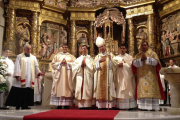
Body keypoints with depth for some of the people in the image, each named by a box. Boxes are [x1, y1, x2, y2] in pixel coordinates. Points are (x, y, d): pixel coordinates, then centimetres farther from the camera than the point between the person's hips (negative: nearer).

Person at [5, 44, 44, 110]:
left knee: (28, 92, -1)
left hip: (29, 78, 3)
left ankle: (25, 105, 4)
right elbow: (17, 66, -1)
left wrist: (39, 72, -8)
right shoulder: (19, 56, 7)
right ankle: (17, 105, 5)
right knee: (19, 92, -3)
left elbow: (36, 66, 10)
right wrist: (17, 75, -13)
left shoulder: (33, 57, 15)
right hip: (21, 78, -2)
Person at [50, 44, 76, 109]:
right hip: (59, 74, 1)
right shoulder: (57, 56, 15)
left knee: (67, 88, -4)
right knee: (59, 88, -5)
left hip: (68, 75, 0)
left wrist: (67, 63, -10)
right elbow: (53, 64, 6)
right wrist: (60, 63, -8)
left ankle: (66, 104, 0)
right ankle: (59, 104, -2)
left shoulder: (71, 56, 13)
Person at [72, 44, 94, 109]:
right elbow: (74, 68, 5)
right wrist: (80, 65, -8)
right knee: (79, 90, -7)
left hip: (87, 77, -1)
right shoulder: (78, 59, 17)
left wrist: (85, 64, -10)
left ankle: (87, 105, -6)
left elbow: (92, 67, 0)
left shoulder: (90, 58, 12)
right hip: (80, 77, 2)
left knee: (87, 91, -8)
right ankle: (81, 105, -4)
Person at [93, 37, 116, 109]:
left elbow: (113, 66, -1)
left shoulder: (110, 55, 8)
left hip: (108, 77, -2)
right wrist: (99, 61, -13)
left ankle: (108, 105, -3)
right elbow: (95, 67, 3)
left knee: (108, 90, -6)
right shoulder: (97, 56, 13)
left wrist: (110, 59, -17)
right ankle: (101, 105, 0)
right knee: (100, 90, -3)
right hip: (99, 77, 2)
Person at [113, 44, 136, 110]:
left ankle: (130, 105, -2)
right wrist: (118, 65, -13)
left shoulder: (129, 57, 8)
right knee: (119, 91, -2)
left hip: (127, 76, -2)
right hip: (119, 76, 2)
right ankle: (119, 105, 1)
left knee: (128, 91, -5)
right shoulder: (116, 57, 16)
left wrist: (122, 65, -12)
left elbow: (130, 66, -5)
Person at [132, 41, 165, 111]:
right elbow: (134, 63, 2)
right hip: (141, 76, 3)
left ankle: (153, 107, -5)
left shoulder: (152, 53, 9)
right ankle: (143, 107, -2)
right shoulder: (137, 55, 17)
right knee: (142, 92, -4)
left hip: (151, 76, -2)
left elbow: (155, 62, -7)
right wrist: (141, 59, -12)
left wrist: (146, 58, -12)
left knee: (151, 91, -8)